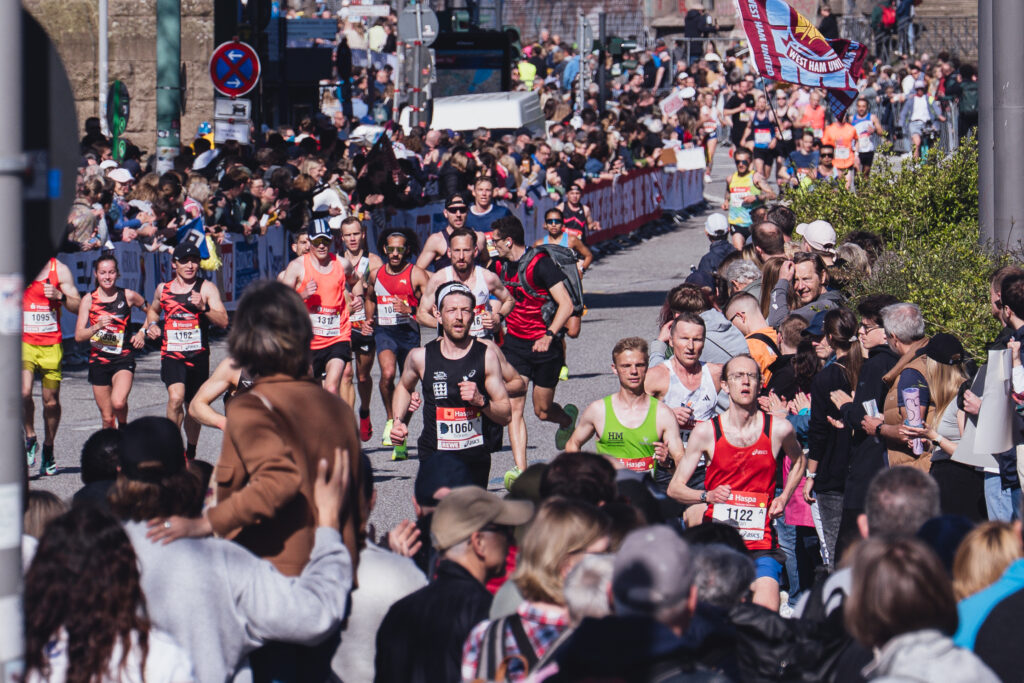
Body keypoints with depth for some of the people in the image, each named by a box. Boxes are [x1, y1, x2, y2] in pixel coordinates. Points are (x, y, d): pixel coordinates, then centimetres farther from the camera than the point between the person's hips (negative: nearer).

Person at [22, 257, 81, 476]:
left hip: (51, 346, 0)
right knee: (23, 392, -21)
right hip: (24, 343, 0)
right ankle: (30, 438, 2)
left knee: (51, 401, 5)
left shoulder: (59, 270, 2)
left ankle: (48, 451, 23)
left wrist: (60, 296, -16)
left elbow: (78, 307, 3)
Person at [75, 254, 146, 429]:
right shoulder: (89, 299, 0)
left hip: (123, 359, -2)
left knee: (118, 403, -27)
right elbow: (79, 336, -4)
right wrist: (97, 327, -21)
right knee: (107, 419, 4)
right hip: (98, 360, 2)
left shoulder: (128, 296, -2)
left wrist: (142, 333, 2)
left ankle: (123, 426, 4)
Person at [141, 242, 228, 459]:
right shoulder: (163, 289, 7)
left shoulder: (206, 288, -2)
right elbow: (153, 310, 30)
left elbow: (223, 321, -10)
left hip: (198, 356, 0)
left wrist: (203, 308, -26)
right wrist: (151, 324, 9)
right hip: (171, 354, 0)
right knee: (176, 398, -25)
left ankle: (190, 454, 33)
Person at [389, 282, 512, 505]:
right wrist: (398, 421, 10)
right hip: (435, 455, -2)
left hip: (476, 455, 2)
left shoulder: (486, 355, -1)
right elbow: (404, 387, 25)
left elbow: (506, 415, 1)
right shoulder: (421, 356, 0)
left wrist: (481, 401, -17)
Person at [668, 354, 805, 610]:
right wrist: (708, 496, -15)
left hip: (761, 540, 0)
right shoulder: (706, 432, -1)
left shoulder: (779, 430, 1)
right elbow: (675, 488, 4)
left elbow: (798, 460, 26)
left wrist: (784, 498, 10)